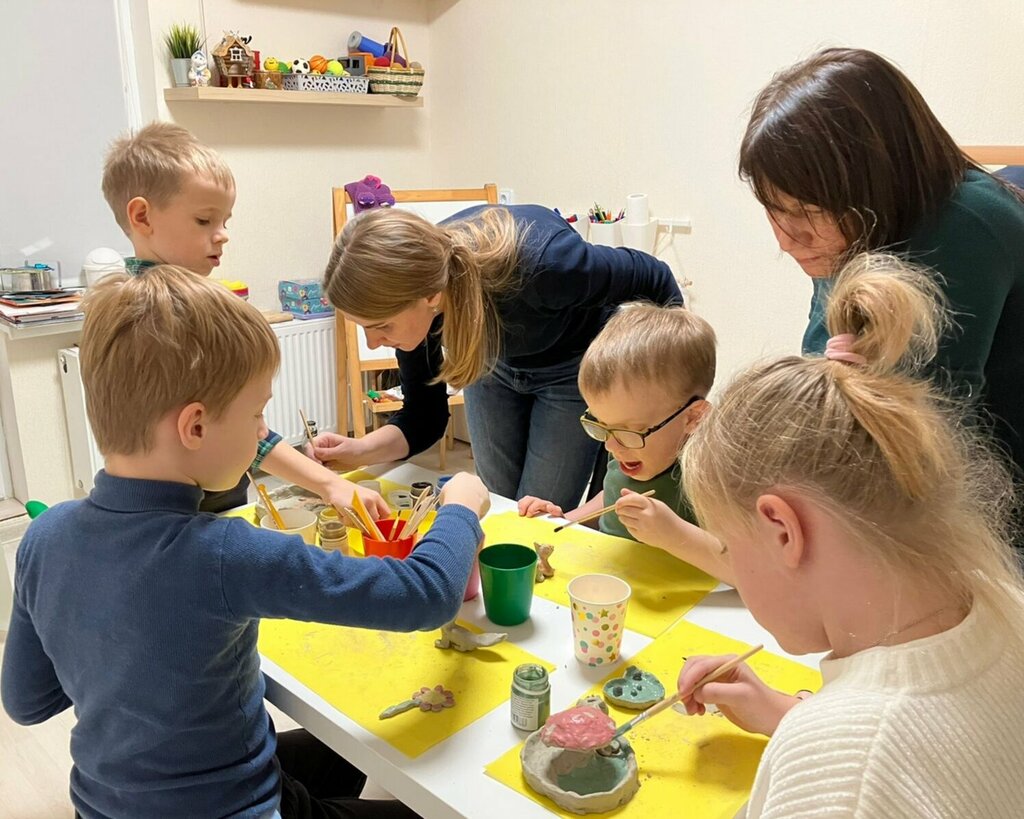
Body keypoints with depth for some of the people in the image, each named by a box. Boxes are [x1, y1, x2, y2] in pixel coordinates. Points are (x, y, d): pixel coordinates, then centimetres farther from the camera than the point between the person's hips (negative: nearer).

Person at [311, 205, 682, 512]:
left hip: (577, 365, -4)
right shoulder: (409, 282, -27)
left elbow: (656, 282, -22)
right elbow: (424, 418, -14)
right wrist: (362, 449, -33)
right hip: (495, 361, 4)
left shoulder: (537, 263, -42)